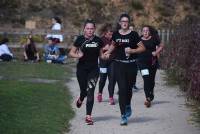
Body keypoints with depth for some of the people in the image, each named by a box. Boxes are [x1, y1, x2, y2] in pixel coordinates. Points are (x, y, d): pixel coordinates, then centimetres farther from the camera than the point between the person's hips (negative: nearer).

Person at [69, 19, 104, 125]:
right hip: (82, 69, 0)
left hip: (94, 69, 0)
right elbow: (71, 53, 1)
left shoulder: (98, 40, 0)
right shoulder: (80, 39, -5)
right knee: (84, 90, 8)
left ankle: (88, 116, -5)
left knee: (90, 92, -8)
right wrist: (78, 55, -20)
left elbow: (101, 54, 13)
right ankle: (80, 99, 46)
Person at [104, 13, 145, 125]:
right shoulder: (116, 34, 5)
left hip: (131, 65, -1)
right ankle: (124, 116, -6)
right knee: (122, 89, -9)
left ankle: (128, 106, 43)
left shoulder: (133, 35, -3)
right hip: (119, 64, 1)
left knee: (129, 88, 10)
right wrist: (108, 52, 8)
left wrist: (132, 50, -16)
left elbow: (143, 48, -3)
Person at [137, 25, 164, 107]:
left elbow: (161, 46, 11)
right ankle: (148, 98, -19)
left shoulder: (154, 39, 3)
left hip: (152, 62, 1)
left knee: (151, 80, 12)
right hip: (142, 62, -1)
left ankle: (150, 97, 33)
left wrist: (156, 52, -2)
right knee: (146, 79, -15)